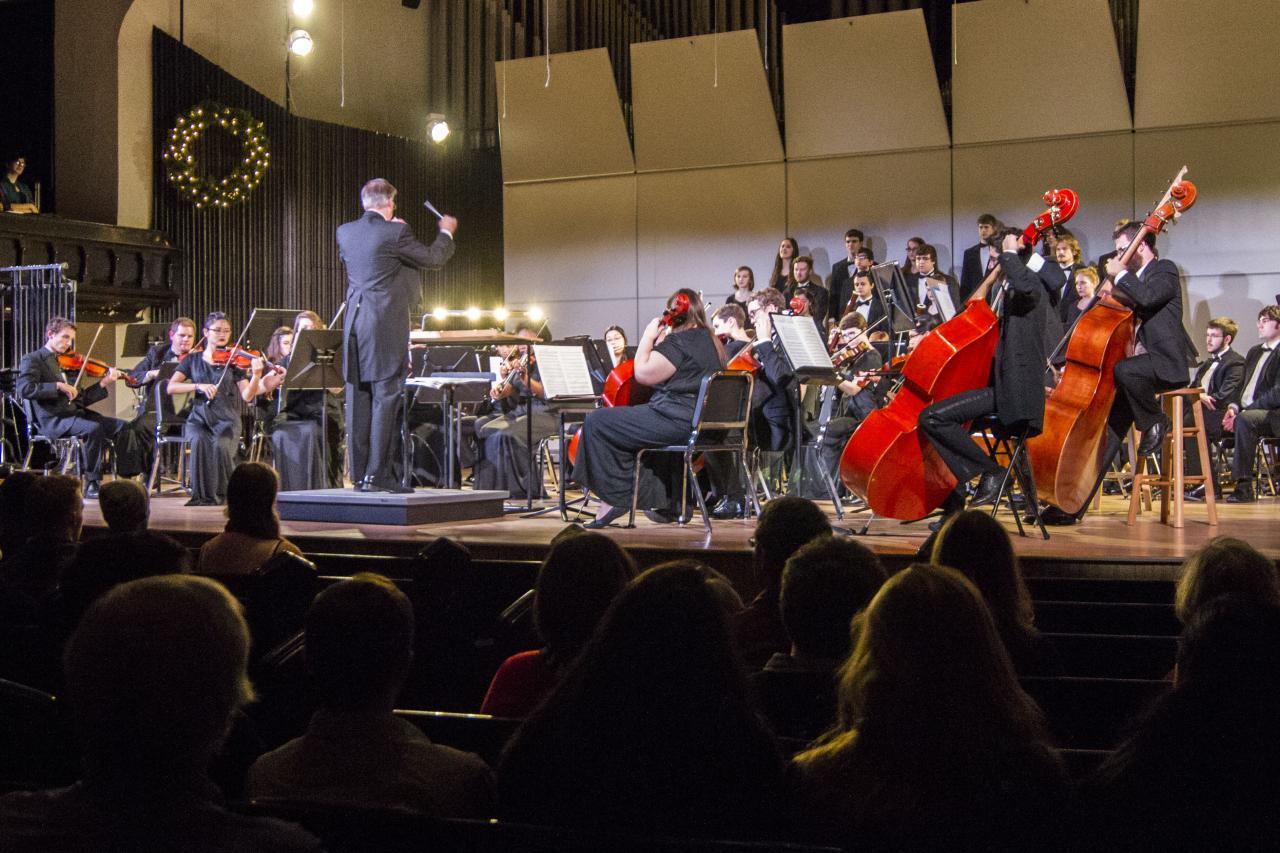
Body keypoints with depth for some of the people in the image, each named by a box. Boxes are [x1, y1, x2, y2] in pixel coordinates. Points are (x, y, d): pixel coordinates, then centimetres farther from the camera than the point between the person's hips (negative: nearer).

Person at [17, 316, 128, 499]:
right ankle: (92, 485, -24)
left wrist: (103, 383, 3)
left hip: (76, 413, 7)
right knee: (93, 428, -32)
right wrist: (58, 386, -21)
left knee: (121, 426, -10)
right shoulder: (32, 360, 2)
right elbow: (24, 389, -17)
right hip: (53, 420, -7)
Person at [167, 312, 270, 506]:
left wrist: (256, 376, -22)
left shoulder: (233, 360, 7)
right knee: (199, 441, -34)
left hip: (226, 420, -1)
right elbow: (171, 387, 1)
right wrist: (199, 386, -13)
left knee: (221, 446, -32)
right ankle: (202, 495, -19)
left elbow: (247, 396, -4)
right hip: (199, 418, 1)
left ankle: (223, 493, -8)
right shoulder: (193, 359, 11)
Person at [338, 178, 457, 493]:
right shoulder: (395, 233, -11)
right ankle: (377, 474, -5)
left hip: (354, 325, 6)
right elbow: (432, 259, 0)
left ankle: (359, 474, 12)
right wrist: (446, 233, 19)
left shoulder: (345, 232, 7)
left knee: (358, 400, 9)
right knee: (386, 397, -3)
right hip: (385, 325, -6)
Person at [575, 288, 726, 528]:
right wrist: (660, 342, 21)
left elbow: (643, 374, -14)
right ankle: (672, 505, 34)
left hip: (677, 422, -10)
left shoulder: (678, 342, -15)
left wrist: (648, 338, -4)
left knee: (596, 422, -5)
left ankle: (615, 497, -3)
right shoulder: (711, 341, 16)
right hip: (702, 425, 10)